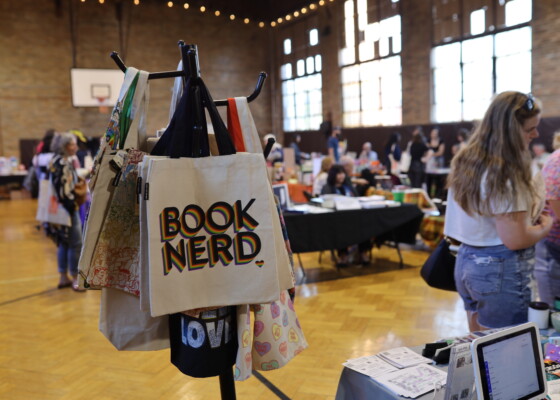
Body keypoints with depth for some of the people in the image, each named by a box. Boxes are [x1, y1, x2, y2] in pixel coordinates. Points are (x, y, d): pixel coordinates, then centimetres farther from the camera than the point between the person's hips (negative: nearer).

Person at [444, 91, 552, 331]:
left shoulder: (466, 162, 7)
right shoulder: (504, 174, -20)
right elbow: (515, 240, -22)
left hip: (467, 262, 9)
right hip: (501, 270, -9)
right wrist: (545, 226, -2)